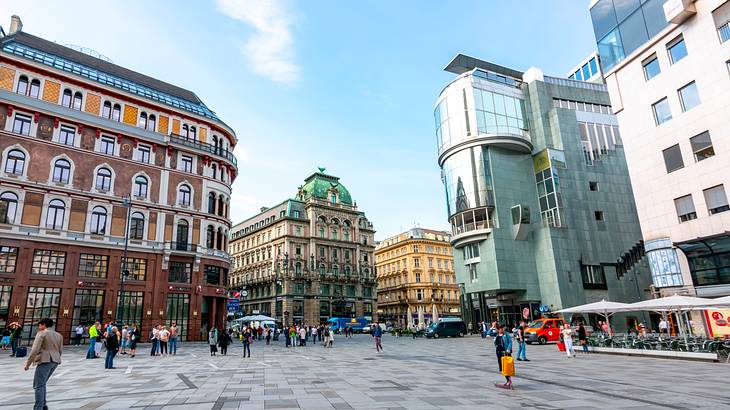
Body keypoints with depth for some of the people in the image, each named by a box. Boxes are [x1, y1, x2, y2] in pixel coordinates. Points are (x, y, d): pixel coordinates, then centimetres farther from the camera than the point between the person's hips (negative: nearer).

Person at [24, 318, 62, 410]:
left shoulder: (41, 334, -6)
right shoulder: (59, 335, 16)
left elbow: (35, 350, -13)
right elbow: (60, 350, 17)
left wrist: (28, 363, -7)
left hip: (45, 361, -8)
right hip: (55, 362, 8)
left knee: (38, 386, -5)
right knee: (41, 384, 20)